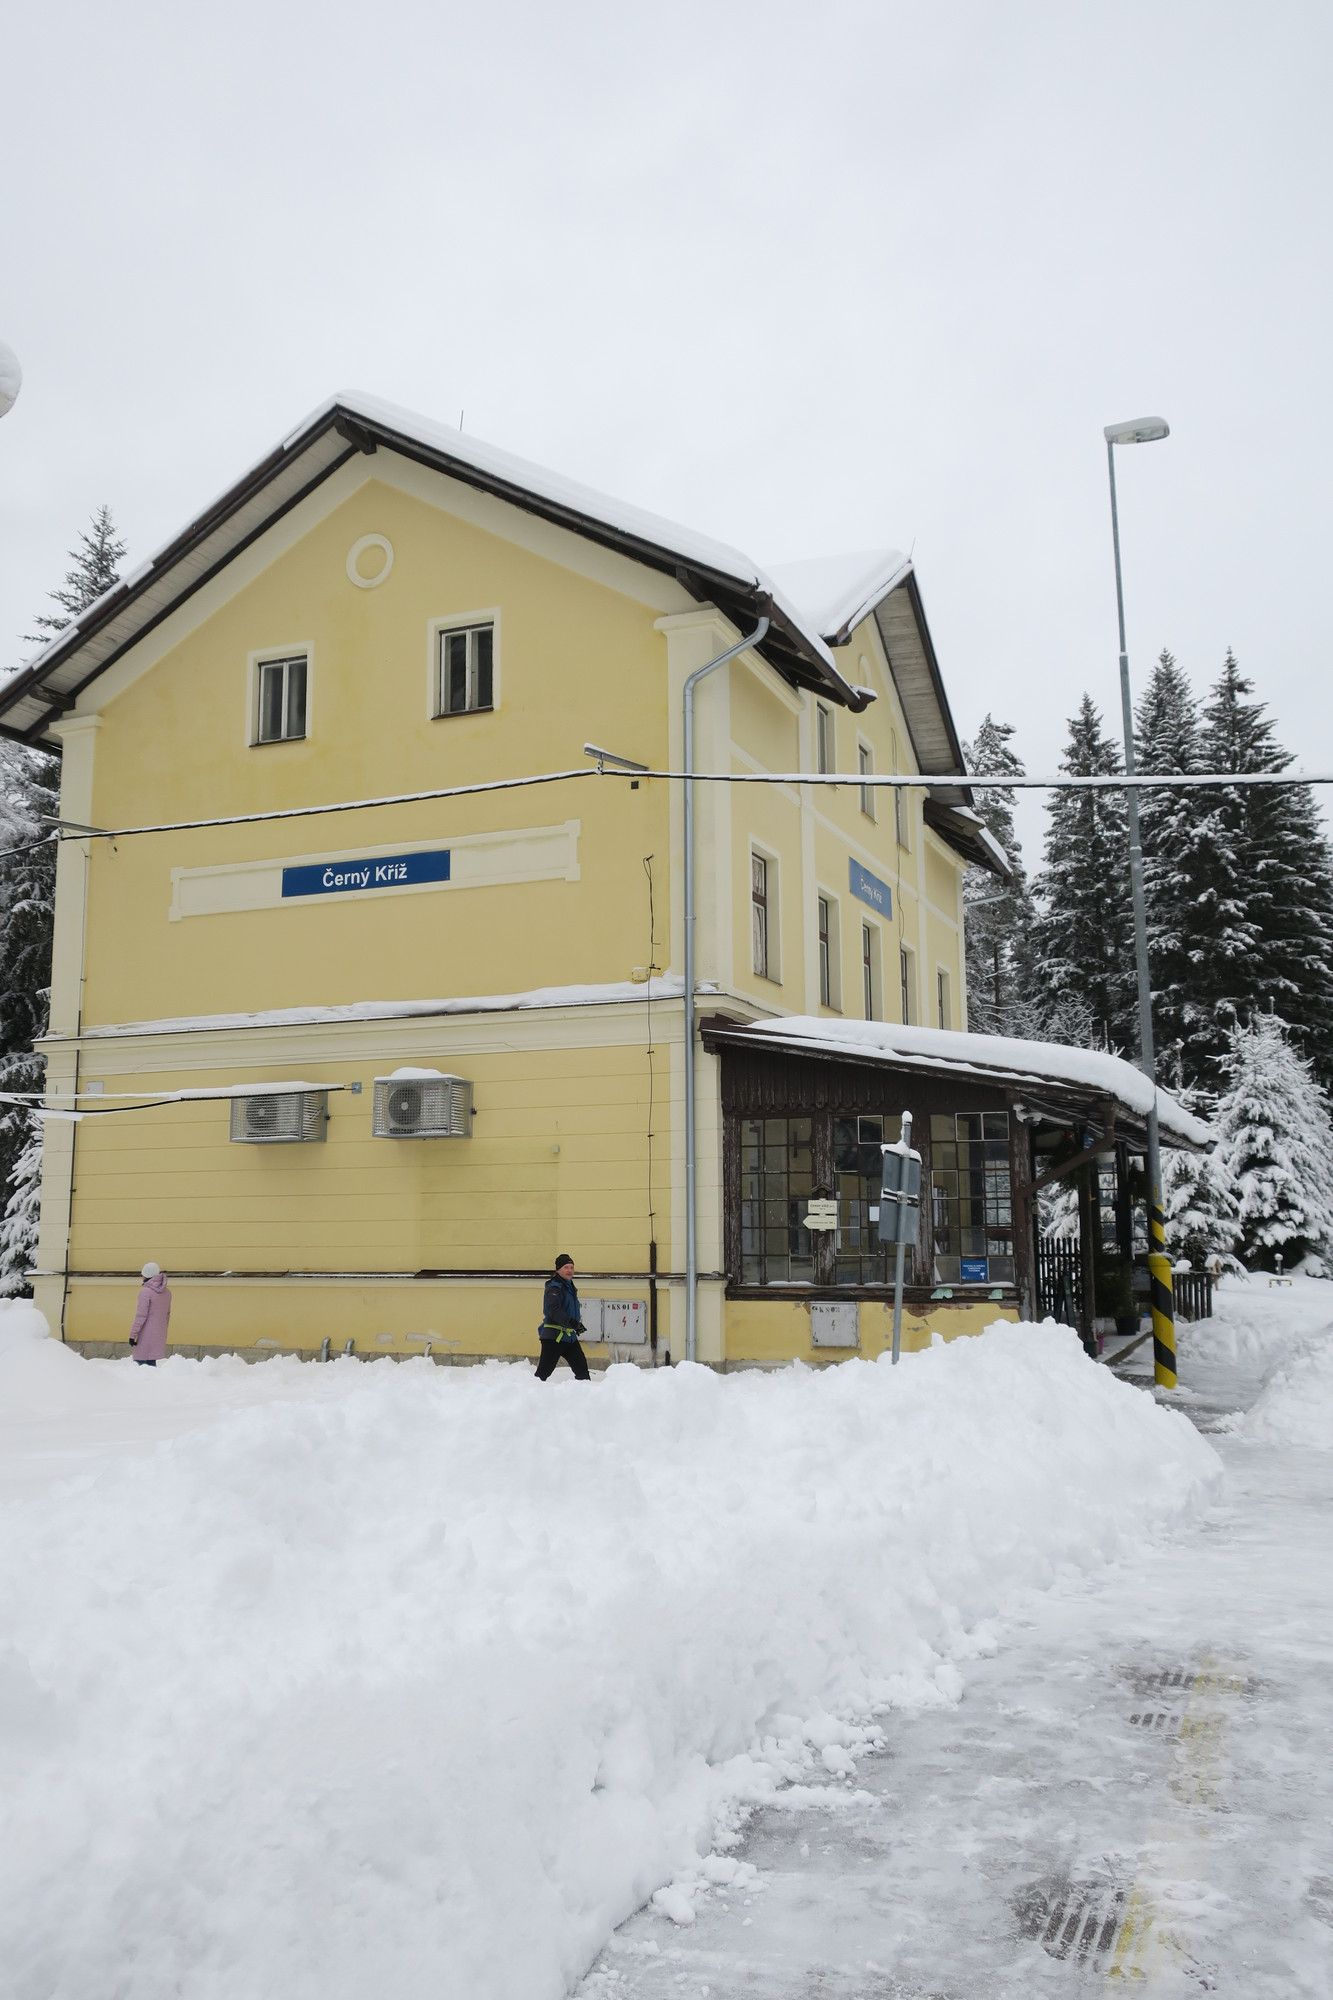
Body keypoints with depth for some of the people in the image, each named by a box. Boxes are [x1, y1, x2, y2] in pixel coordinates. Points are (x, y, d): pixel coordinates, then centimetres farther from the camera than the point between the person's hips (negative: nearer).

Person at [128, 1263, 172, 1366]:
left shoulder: (145, 1292, -13)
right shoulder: (166, 1293, 9)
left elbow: (141, 1316, -17)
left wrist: (132, 1335, -13)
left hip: (146, 1335, -7)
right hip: (159, 1336, 7)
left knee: (141, 1362, -4)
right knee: (151, 1363, 14)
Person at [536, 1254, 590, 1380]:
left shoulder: (570, 1286, 17)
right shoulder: (554, 1287, -12)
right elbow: (554, 1310, -27)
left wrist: (577, 1324, 20)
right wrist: (572, 1323, -35)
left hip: (569, 1337, 9)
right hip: (553, 1336, -9)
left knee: (582, 1369, 10)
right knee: (544, 1371, -13)